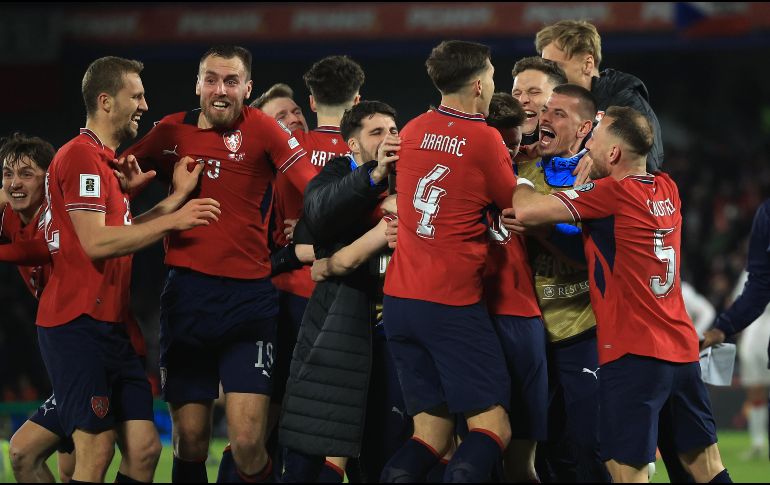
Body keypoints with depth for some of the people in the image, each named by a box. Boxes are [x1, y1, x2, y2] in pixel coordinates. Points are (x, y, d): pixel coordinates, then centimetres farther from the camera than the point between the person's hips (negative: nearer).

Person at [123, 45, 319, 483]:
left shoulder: (260, 129, -1)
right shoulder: (173, 132, 8)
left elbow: (314, 186, -7)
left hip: (249, 297, -2)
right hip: (188, 294, 3)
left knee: (248, 445, -11)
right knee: (190, 443, 4)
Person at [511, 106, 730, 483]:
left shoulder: (612, 193, -12)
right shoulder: (667, 190, 10)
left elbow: (527, 211, -15)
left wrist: (519, 177, 5)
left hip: (633, 353, -8)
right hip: (683, 349, 8)